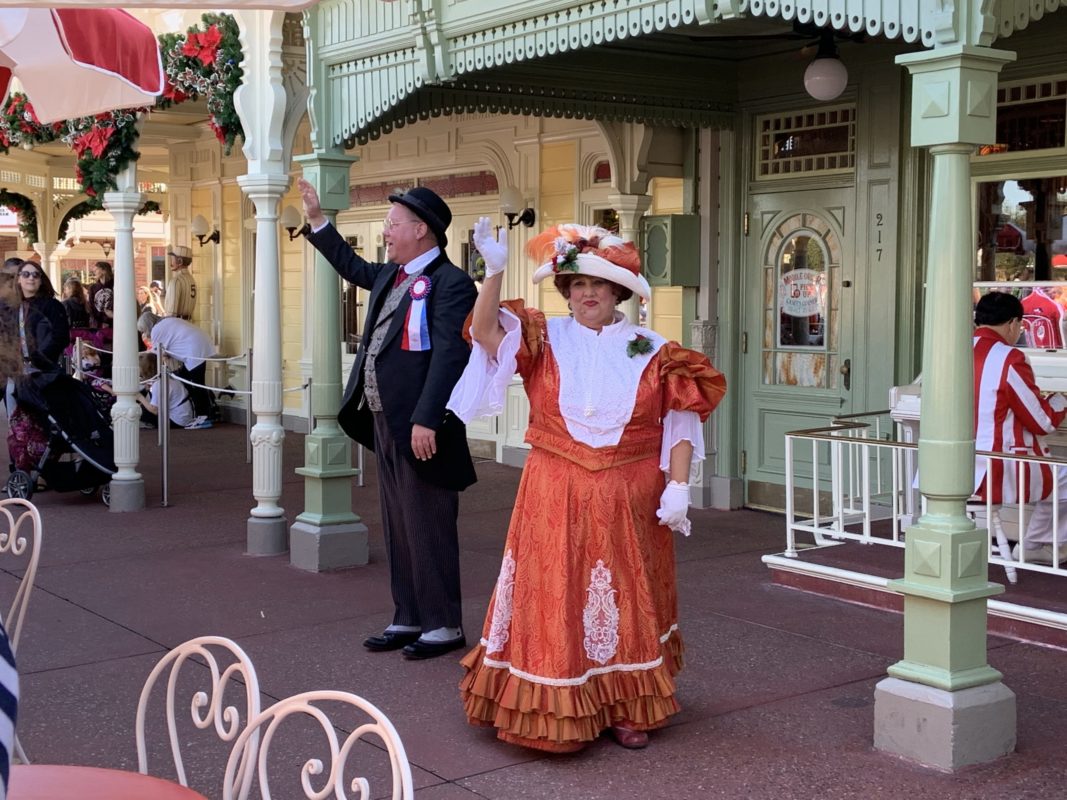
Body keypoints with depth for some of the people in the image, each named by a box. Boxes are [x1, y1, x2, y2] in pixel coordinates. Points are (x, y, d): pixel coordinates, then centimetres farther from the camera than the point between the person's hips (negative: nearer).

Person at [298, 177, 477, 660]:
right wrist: (317, 220, 35)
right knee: (398, 527, 15)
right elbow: (352, 267, 36)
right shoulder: (390, 276, 14)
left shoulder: (449, 283, -15)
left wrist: (426, 420, -28)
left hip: (420, 428, -9)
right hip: (385, 422, 10)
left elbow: (449, 356, -23)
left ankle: (444, 626, 10)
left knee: (428, 529, -1)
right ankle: (408, 620, 25)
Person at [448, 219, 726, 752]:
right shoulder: (544, 340, 2)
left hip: (629, 502, 1)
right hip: (556, 499, -1)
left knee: (625, 602, 8)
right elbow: (486, 330, -14)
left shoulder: (651, 353, 3)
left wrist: (677, 486, -8)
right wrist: (495, 270, -27)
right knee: (556, 600, 1)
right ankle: (554, 711, 11)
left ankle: (626, 710, 19)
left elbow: (680, 422, 2)